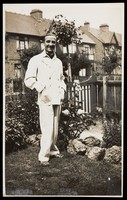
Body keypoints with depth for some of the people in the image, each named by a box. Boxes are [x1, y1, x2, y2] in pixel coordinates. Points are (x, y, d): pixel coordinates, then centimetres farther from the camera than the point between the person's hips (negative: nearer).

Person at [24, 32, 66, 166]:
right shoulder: (36, 60, -2)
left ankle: (53, 150, 25)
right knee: (47, 128, -10)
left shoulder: (58, 62, 15)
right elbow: (28, 80, -5)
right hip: (45, 99, -5)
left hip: (58, 100, 6)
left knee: (55, 128, 11)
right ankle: (43, 156, -2)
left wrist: (63, 90, 9)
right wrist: (40, 88, -18)